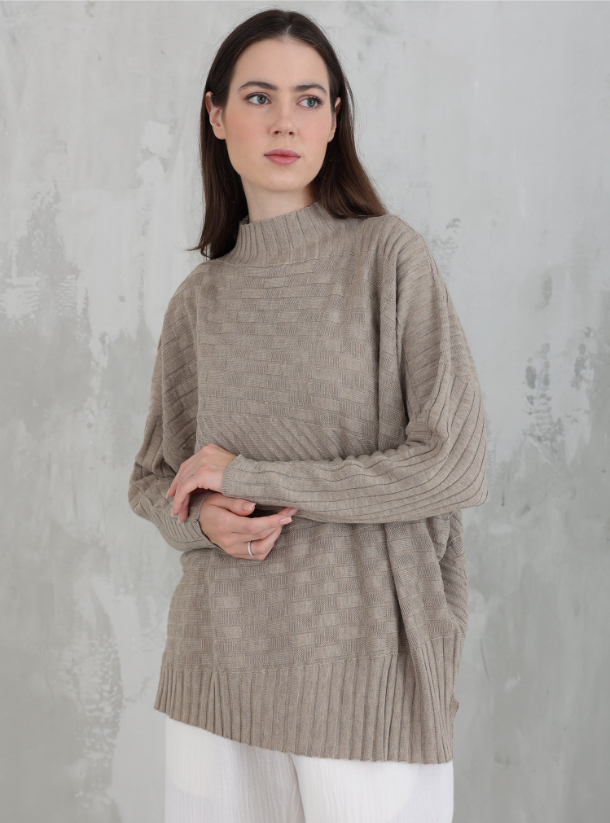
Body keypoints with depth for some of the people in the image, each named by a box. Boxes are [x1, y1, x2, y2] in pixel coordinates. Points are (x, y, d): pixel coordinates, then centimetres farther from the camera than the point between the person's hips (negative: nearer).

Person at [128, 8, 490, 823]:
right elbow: (153, 479, 15)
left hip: (363, 660, -3)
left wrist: (247, 474, -10)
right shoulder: (200, 298, 6)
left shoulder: (389, 255, -6)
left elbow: (455, 466, -12)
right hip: (221, 659, 4)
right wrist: (205, 519, -9)